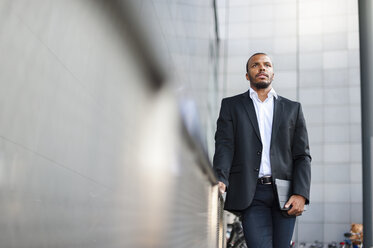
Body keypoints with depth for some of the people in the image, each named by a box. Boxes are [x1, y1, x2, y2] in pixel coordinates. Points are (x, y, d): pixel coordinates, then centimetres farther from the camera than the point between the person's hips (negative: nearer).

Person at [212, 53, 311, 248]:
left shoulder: (292, 108, 16)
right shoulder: (231, 105, 12)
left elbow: (302, 155, 10)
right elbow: (224, 147, -1)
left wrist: (301, 194, -5)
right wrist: (220, 180, -20)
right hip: (251, 194, -2)